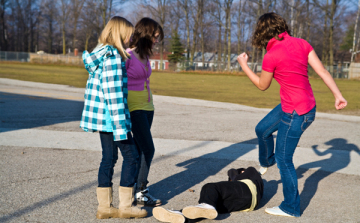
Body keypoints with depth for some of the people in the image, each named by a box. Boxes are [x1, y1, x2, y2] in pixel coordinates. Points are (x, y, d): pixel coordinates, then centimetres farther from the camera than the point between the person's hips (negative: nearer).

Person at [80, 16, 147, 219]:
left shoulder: (100, 54, 14)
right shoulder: (112, 56, -16)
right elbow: (113, 93, -21)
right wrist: (120, 125, -19)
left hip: (102, 117, 9)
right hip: (111, 116, -9)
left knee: (109, 158, 13)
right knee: (131, 155, 1)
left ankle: (105, 206, 19)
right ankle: (126, 206, 7)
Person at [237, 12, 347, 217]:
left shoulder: (271, 56, -19)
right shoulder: (301, 44, -2)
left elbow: (262, 85, -3)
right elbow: (322, 71, -3)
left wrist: (244, 66, 8)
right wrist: (338, 95, 4)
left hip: (295, 114, -8)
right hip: (298, 106, 8)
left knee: (284, 159, 8)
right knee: (262, 130, 26)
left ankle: (291, 208, 22)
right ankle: (266, 162, 54)